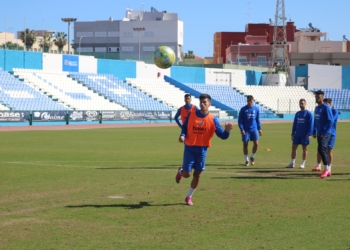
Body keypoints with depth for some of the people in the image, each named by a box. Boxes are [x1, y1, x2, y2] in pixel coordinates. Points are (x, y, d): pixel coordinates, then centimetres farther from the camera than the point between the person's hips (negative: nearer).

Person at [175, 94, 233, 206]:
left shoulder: (213, 119, -7)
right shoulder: (191, 115, -5)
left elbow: (222, 135, -8)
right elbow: (184, 127, 7)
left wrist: (227, 130, -30)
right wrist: (182, 136, -14)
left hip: (202, 150, 1)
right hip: (190, 148, -1)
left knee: (197, 174, 6)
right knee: (187, 174, -4)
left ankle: (189, 197, 23)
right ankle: (181, 171, 34)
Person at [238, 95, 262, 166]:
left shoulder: (256, 109, 5)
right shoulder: (243, 109, -4)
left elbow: (258, 119, 14)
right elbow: (240, 120, -3)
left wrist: (259, 129, 11)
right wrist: (241, 129, -13)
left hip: (254, 129, 2)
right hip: (246, 130, -2)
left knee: (256, 144, -6)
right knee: (245, 144, 0)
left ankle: (252, 157, 17)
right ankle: (246, 160, 12)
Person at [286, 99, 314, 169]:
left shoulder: (309, 114, -5)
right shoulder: (297, 114, 12)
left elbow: (311, 124, -9)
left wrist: (309, 134, -16)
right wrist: (293, 134, 10)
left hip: (305, 135, -5)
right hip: (297, 134, 6)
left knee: (304, 148, 2)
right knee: (294, 147, 3)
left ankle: (303, 164, 8)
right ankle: (292, 163, 8)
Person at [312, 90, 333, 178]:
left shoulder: (326, 108, -11)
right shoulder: (316, 108, 15)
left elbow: (330, 121, -16)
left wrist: (325, 133, -19)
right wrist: (314, 132, 17)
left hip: (325, 134, -9)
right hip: (319, 134, 9)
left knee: (321, 149, -18)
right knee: (324, 151, 10)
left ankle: (326, 169, -11)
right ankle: (328, 171, 16)